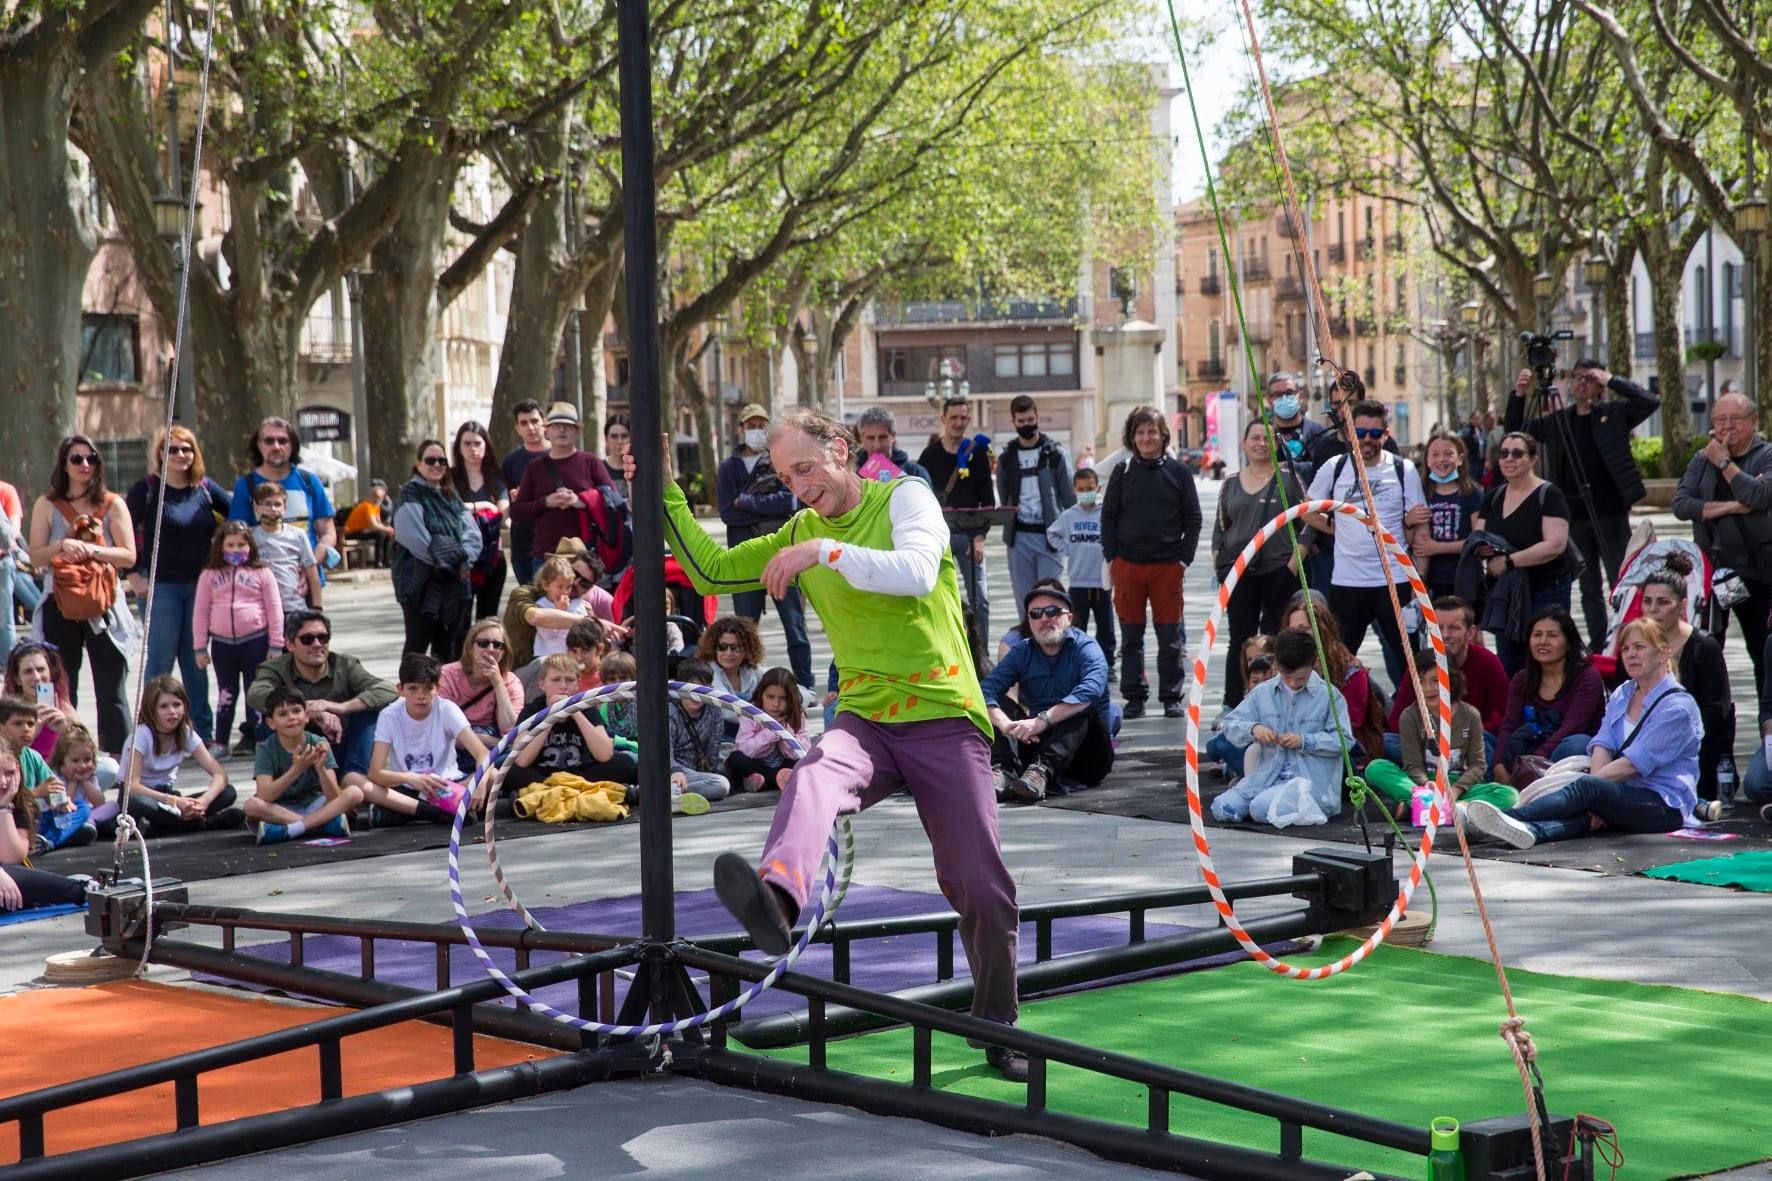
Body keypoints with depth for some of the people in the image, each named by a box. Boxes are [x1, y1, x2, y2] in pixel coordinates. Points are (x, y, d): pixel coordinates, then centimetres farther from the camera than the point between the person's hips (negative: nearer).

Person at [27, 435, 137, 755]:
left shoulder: (112, 505, 5)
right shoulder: (47, 506, 7)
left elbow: (129, 556, -3)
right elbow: (36, 558, 1)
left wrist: (91, 550, -17)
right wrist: (62, 546, -17)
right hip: (59, 607, 1)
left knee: (111, 689, -1)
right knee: (61, 689, 4)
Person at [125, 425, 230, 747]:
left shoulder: (205, 488, 6)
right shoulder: (146, 488, -5)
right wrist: (133, 574, -10)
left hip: (200, 584, 4)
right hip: (160, 585, -4)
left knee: (196, 660, 10)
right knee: (160, 660, -1)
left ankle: (203, 731, 15)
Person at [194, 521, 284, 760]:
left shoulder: (261, 573, 1)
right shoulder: (210, 575, 5)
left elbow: (274, 610, 1)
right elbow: (200, 613, 7)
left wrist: (276, 645, -2)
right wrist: (200, 647, 4)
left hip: (255, 639, -2)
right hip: (222, 641, 2)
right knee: (226, 693, 9)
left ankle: (257, 738, 12)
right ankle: (220, 742, 14)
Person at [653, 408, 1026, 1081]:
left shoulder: (905, 498, 1)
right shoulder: (800, 533, 16)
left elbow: (917, 572, -19)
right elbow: (711, 572, 17)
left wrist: (826, 552, -25)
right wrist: (665, 493, 8)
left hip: (944, 717, -3)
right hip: (865, 721, 3)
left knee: (982, 887, -1)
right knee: (813, 777, -35)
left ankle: (998, 1029, 22)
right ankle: (777, 900, -65)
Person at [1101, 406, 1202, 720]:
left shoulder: (1178, 471, 3)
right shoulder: (1122, 472, 6)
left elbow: (1192, 518, 5)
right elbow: (1108, 516, 9)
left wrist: (1185, 559, -2)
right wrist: (1111, 558, 1)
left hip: (1168, 566, -1)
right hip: (1128, 565, 1)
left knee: (1170, 637, 2)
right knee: (1131, 637, 5)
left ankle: (1171, 698, 9)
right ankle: (1134, 697, 11)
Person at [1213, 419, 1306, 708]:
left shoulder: (1288, 478, 2)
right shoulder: (1231, 483, 12)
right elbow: (1220, 526, 18)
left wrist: (1295, 561, -8)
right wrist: (1218, 562, 5)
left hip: (1278, 570, -3)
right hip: (1238, 572, 3)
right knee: (1239, 640, 4)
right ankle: (1232, 705, 6)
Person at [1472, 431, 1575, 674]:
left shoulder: (1549, 495, -9)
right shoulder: (1494, 497, 12)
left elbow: (1555, 544, -21)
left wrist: (1509, 561, -22)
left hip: (1545, 593, -7)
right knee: (1508, 669, 11)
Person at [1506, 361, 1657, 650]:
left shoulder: (1615, 413, 2)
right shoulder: (1558, 420, 11)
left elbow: (1650, 402, -11)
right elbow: (1514, 432, 16)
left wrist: (1612, 381, -13)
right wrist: (1519, 396, 1)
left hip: (1611, 515, -4)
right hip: (1575, 518, 4)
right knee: (1590, 590, 9)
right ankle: (1598, 651, 14)